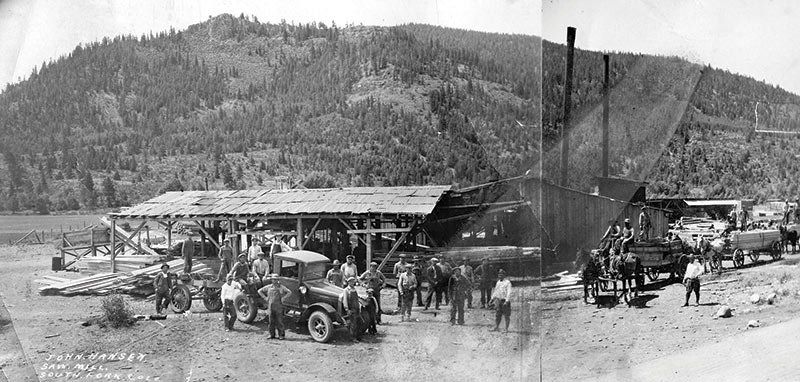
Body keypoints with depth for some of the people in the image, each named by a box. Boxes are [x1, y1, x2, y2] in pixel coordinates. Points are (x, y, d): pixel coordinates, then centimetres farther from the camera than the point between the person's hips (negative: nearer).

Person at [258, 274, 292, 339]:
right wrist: (265, 298, 8)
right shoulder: (269, 287, 9)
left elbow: (289, 292, -4)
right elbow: (260, 291, 17)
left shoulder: (281, 287, 0)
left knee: (279, 321, -4)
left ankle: (282, 334, 2)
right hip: (271, 306, 3)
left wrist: (283, 298, -9)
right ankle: (272, 334, 13)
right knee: (271, 321, 5)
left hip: (278, 307, -3)